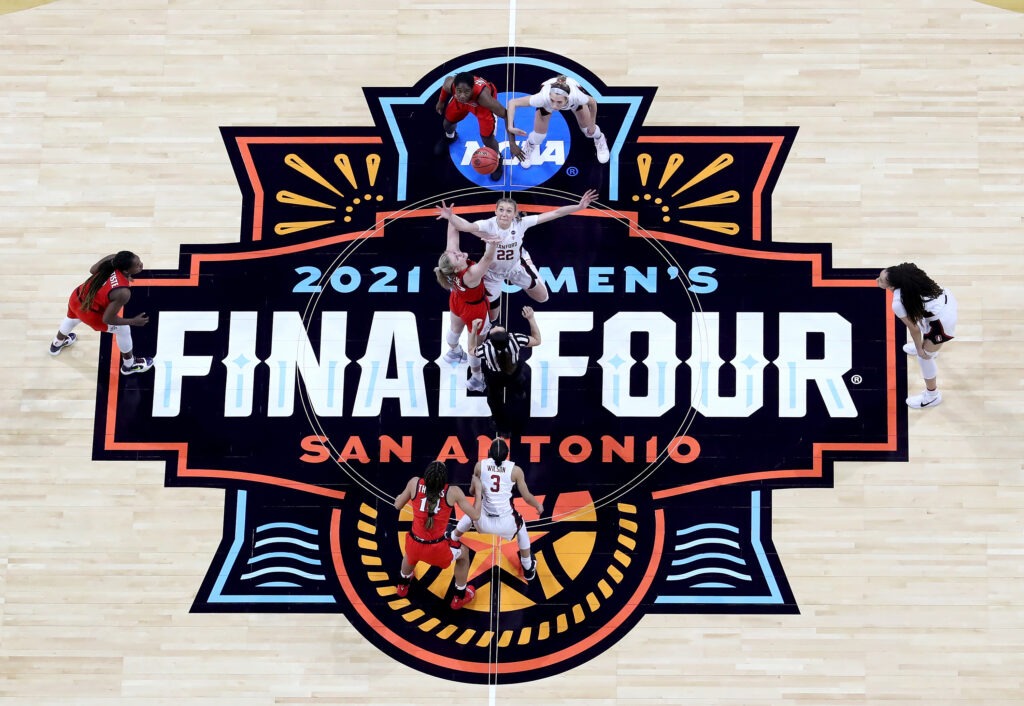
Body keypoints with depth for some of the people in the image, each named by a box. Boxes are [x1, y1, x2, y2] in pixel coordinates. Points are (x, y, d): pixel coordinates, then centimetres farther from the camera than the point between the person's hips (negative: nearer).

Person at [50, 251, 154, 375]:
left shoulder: (113, 258, -23)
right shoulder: (123, 292, -38)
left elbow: (92, 270, 0)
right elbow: (107, 319, -25)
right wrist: (134, 321, -16)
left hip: (76, 297, 6)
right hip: (88, 313, -6)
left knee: (72, 318, 41)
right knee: (123, 329, 18)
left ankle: (56, 344, 73)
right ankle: (129, 365, 43)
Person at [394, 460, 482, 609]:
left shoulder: (415, 483, -9)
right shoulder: (453, 492, -15)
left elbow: (398, 505, 6)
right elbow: (475, 516, -9)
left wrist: (401, 494, 27)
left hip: (415, 544, 3)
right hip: (438, 548, -3)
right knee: (463, 555, 32)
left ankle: (403, 586, 67)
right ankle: (460, 597, 46)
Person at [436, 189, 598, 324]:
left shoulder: (521, 223, -29)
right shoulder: (488, 225, -36)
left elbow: (553, 214, -28)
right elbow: (466, 226, -57)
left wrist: (579, 206, -34)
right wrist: (451, 217, -77)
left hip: (517, 266, 2)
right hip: (493, 272, -2)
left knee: (542, 297, 18)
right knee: (491, 318, 8)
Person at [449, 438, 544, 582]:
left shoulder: (480, 465, -2)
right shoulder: (515, 470, -6)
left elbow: (472, 491, 12)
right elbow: (527, 497, 4)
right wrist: (538, 505, 25)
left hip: (484, 521, 1)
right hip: (506, 522, -1)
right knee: (521, 526, 36)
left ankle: (452, 542, 62)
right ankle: (528, 568, 47)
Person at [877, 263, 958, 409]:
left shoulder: (898, 304, -30)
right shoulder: (905, 271, -12)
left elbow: (914, 329, -15)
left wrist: (920, 349, 3)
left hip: (944, 321, -8)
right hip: (947, 297, 8)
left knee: (924, 356, 12)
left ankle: (932, 395, 32)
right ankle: (929, 347, 70)